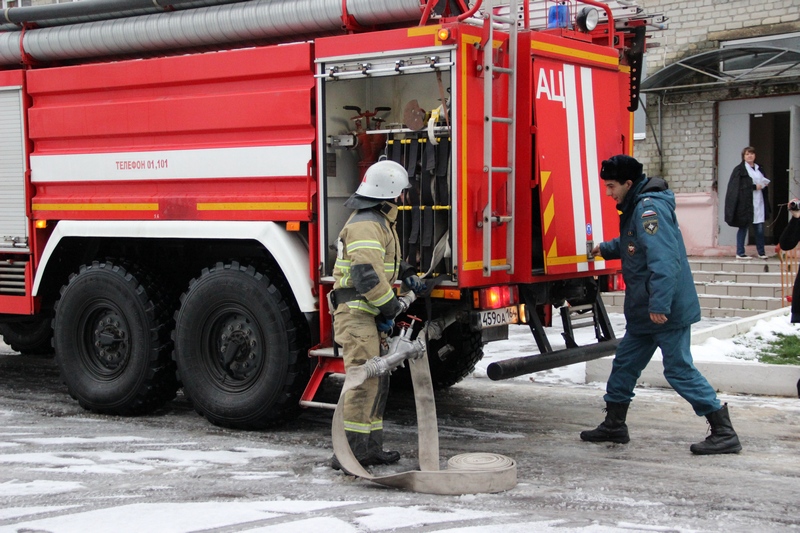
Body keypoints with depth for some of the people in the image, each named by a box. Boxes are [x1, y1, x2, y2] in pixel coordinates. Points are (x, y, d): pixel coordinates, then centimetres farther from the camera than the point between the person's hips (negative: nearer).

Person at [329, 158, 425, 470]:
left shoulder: (377, 221, 19)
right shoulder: (366, 225, -17)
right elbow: (367, 274, -26)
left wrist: (407, 274, 25)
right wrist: (392, 307, -18)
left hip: (369, 315, 11)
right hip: (357, 313, -11)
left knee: (377, 381, 13)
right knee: (364, 380, -15)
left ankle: (370, 448, 19)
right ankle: (349, 452, -14)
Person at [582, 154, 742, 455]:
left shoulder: (650, 209, -19)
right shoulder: (635, 208, 14)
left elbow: (664, 259, -29)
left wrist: (660, 304, -32)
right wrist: (606, 249, 22)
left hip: (667, 310, -10)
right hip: (644, 311, 10)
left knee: (680, 370, -7)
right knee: (625, 363, 16)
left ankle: (724, 433, -1)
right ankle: (613, 426, 28)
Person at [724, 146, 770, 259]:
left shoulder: (759, 169, 17)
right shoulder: (739, 169, -4)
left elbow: (765, 182, 25)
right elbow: (737, 186, -12)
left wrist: (764, 185, 1)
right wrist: (754, 187, -16)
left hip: (758, 203, 6)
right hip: (745, 202, -6)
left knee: (759, 228, 5)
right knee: (743, 227, -1)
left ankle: (761, 252, 15)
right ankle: (740, 253, 6)